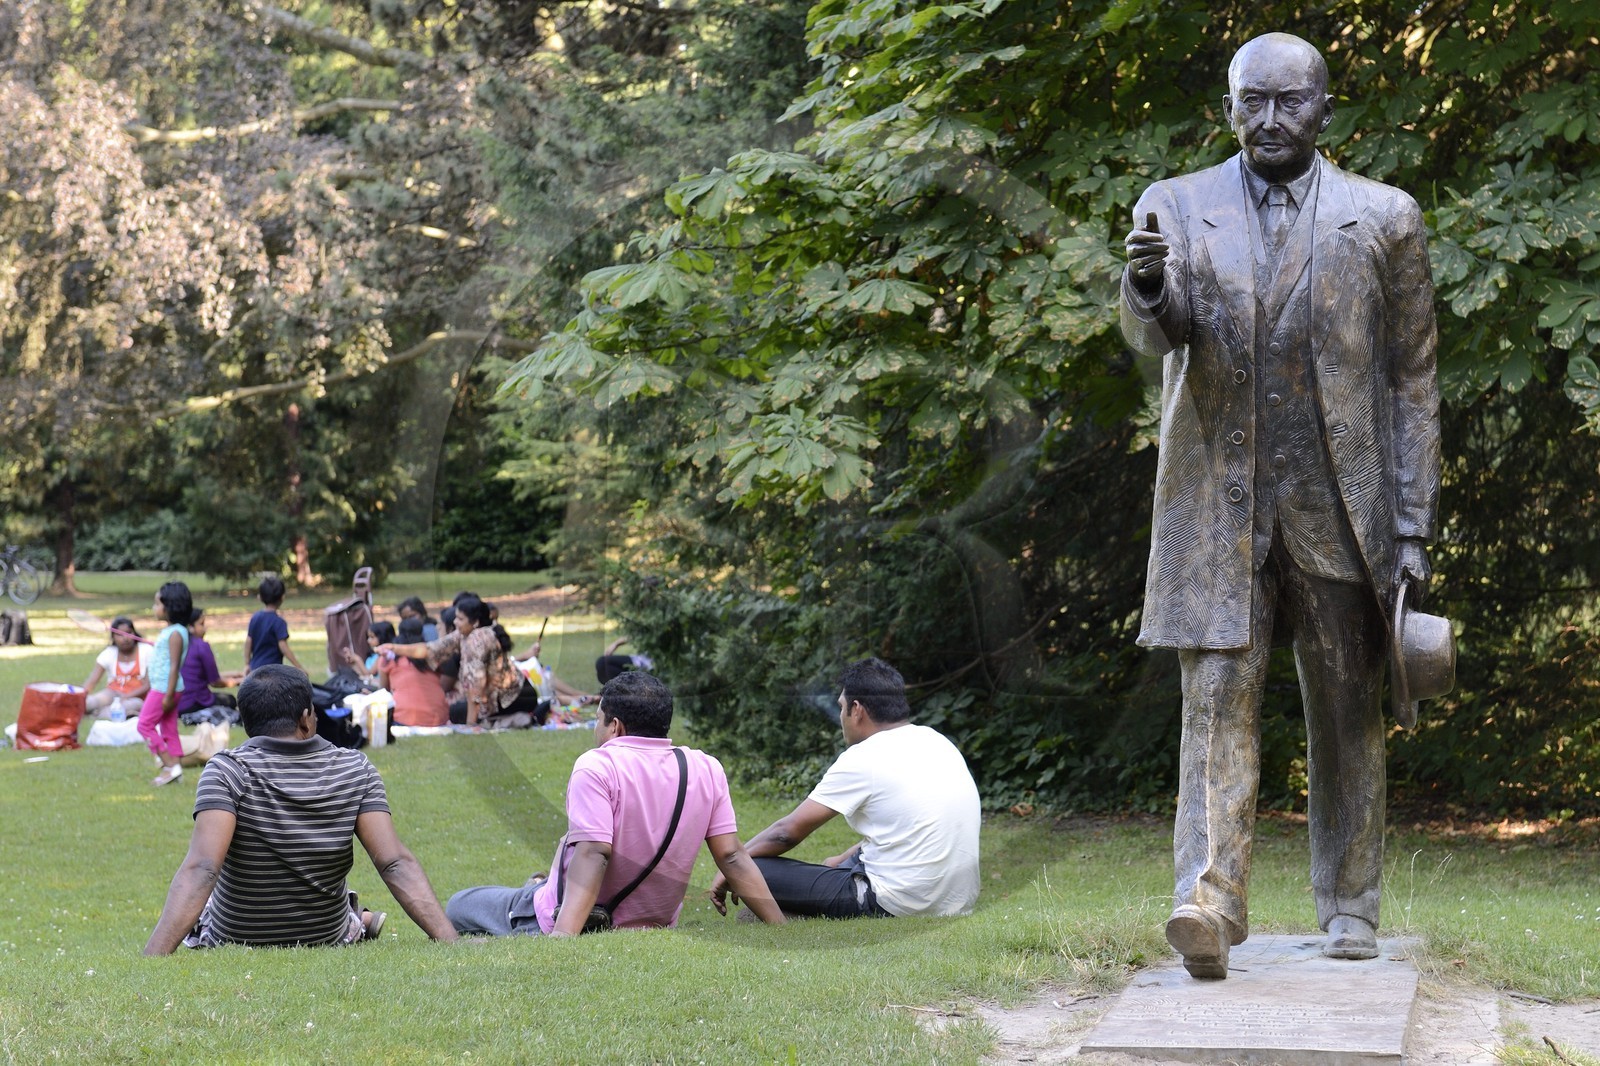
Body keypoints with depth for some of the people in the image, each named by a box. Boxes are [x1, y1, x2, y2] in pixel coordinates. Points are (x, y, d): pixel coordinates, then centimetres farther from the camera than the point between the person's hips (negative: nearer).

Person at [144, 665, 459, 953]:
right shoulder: (356, 770, -14)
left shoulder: (226, 771, -22)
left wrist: (149, 961, -40)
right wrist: (450, 941, -25)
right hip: (328, 941, 3)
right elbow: (395, 864, -23)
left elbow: (200, 870, -34)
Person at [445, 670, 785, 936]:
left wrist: (562, 937, -37)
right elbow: (732, 858, -7)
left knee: (459, 904, 15)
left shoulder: (595, 767, -19)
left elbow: (593, 855, -29)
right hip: (653, 926, 6)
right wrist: (782, 929, -3)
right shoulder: (708, 770, -4)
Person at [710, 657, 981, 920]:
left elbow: (788, 830, -6)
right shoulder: (935, 742, 9)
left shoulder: (862, 760, -12)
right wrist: (842, 860, 28)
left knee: (754, 870, -6)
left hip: (899, 907, -9)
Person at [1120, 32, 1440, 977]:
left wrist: (1413, 527, -2)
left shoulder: (1384, 218, 5)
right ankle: (1209, 903, -14)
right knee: (1219, 696, -9)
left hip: (1338, 508, 0)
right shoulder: (1177, 207, 7)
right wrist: (1149, 288, -32)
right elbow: (1158, 336, -7)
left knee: (1349, 713, 8)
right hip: (1217, 504, 0)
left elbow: (1412, 382, 4)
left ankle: (1351, 908, 20)